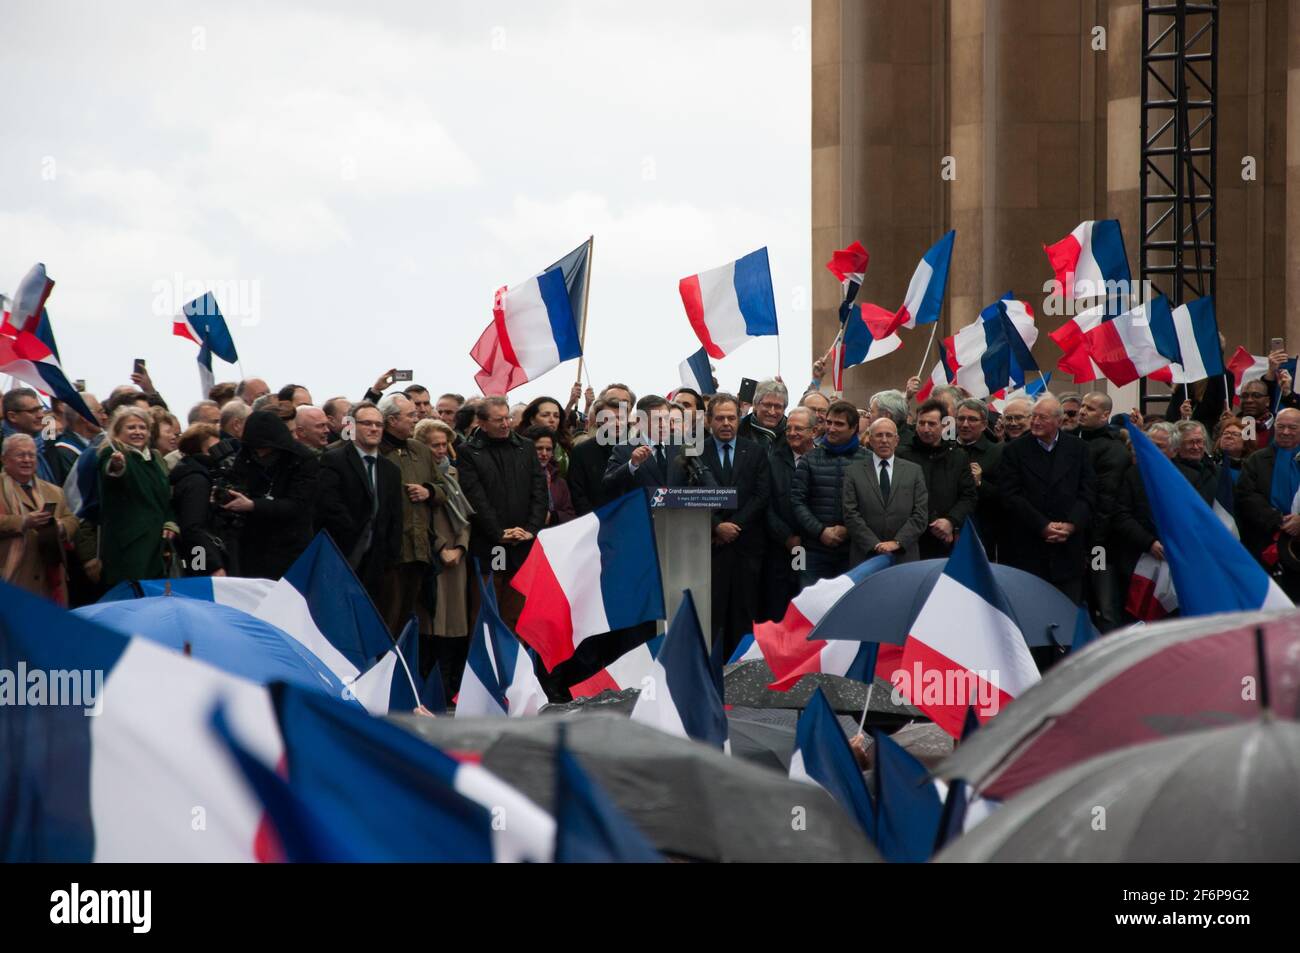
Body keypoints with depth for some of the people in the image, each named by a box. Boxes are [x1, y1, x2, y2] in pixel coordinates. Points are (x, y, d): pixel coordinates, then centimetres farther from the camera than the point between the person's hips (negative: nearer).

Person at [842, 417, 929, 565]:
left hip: (904, 557, 1)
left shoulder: (914, 471, 9)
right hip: (865, 556, -1)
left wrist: (897, 542, -9)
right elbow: (851, 515, -1)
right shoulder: (854, 472, 6)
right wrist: (875, 545, -11)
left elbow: (921, 514, 3)